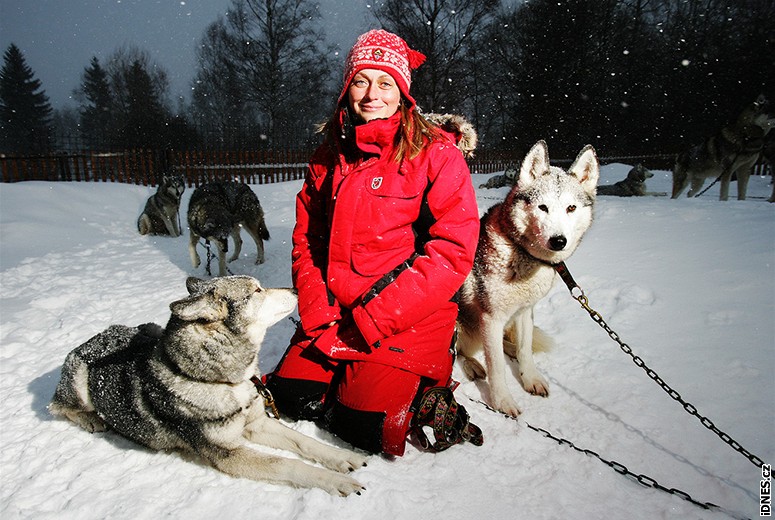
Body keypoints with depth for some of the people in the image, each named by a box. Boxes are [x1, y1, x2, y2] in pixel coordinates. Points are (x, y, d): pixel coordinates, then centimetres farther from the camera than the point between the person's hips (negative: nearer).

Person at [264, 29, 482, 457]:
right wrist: (317, 311, -5)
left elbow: (453, 251, -15)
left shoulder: (436, 153, -7)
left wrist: (374, 317, -17)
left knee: (363, 428, -14)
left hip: (406, 320, -5)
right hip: (332, 315, 6)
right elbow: (307, 238, 10)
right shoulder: (329, 156, 9)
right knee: (291, 397, -2)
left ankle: (424, 400, 13)